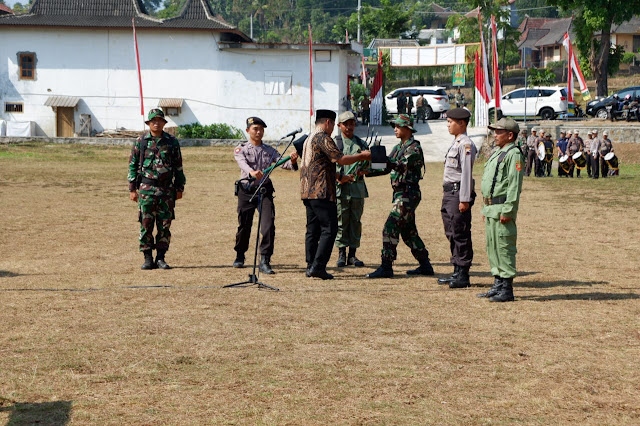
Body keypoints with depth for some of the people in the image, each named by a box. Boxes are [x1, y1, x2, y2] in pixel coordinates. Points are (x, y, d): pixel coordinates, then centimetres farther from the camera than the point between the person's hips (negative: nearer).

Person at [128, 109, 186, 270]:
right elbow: (133, 166, 7)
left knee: (165, 225, 2)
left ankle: (161, 258, 10)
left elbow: (178, 167, 12)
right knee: (146, 225, -2)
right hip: (146, 188, -1)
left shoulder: (172, 142, 8)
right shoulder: (140, 141, 5)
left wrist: (179, 188, 8)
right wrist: (132, 189, 1)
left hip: (167, 189, 1)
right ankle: (148, 258, 6)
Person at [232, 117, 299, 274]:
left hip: (265, 190, 1)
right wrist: (252, 172, -41)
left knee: (268, 225, -13)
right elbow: (243, 163, -19)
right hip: (246, 190, -1)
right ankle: (240, 256, 31)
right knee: (244, 225, 7)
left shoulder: (269, 151, 11)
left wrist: (292, 162, -28)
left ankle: (265, 261, -11)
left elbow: (282, 163, -4)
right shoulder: (241, 149, 2)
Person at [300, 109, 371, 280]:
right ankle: (318, 266, -14)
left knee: (312, 230, 11)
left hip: (308, 192, 10)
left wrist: (339, 177, 31)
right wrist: (362, 156, -3)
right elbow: (340, 159, -15)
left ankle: (311, 266, 10)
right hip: (322, 192, -10)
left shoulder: (308, 139, 21)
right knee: (329, 229, -8)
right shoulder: (323, 138, -9)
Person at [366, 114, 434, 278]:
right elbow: (387, 168, 16)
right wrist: (366, 172, 3)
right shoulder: (398, 147, 16)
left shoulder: (414, 148, -12)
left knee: (390, 228, -14)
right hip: (400, 193, 10)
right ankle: (425, 265, 23)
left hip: (408, 194, -10)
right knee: (408, 231, 15)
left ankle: (386, 267, -14)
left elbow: (401, 165, -27)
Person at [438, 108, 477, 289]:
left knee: (461, 235, -6)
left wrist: (464, 199, -21)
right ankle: (457, 272, 20)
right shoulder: (455, 143, 17)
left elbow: (467, 173, -18)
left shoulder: (466, 145, -14)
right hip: (449, 193, 10)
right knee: (452, 233, 13)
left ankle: (463, 276, -3)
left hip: (458, 193, -10)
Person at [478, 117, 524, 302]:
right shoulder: (497, 153, 19)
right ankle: (498, 285, 20)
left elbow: (515, 185, -19)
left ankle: (507, 290, -6)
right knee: (493, 247, 13)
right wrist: (485, 210, 22)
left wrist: (507, 211, -23)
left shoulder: (514, 154, -12)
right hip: (491, 209, 10)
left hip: (502, 208, -10)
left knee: (504, 248, -8)